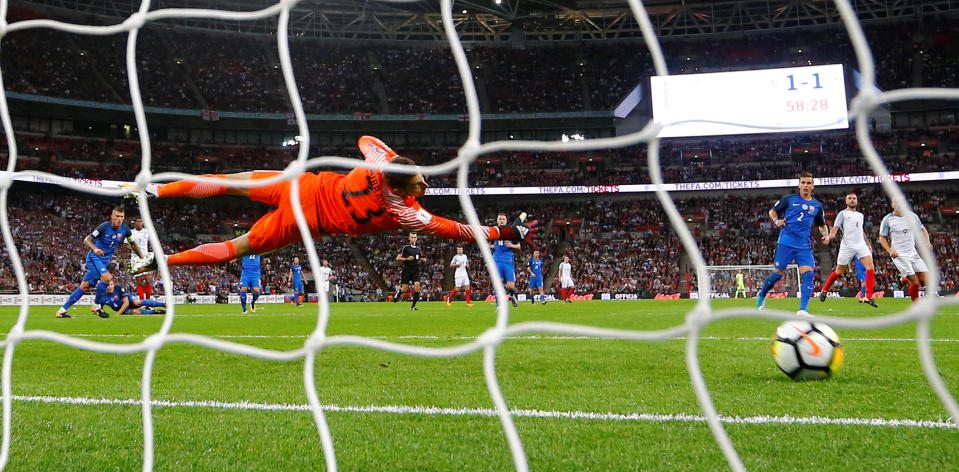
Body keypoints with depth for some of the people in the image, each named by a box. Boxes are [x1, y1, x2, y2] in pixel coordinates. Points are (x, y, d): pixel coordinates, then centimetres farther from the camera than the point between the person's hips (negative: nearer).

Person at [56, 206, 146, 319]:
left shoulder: (125, 229, 0)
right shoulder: (105, 227, -14)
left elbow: (133, 245, 15)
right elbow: (87, 239, -10)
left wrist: (143, 258, 11)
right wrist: (95, 248, -28)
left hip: (105, 260, 6)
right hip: (94, 258, -6)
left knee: (85, 286, 4)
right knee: (107, 278, -28)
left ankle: (62, 310, 10)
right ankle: (96, 305, -10)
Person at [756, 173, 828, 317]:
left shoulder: (817, 205, 15)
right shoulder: (789, 199, 6)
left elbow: (822, 224, 27)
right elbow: (772, 211, 16)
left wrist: (826, 234, 7)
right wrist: (776, 220, -5)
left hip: (804, 246, 3)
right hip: (786, 242, -3)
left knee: (808, 274, -14)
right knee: (778, 273, -3)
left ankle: (802, 310, -18)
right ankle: (761, 295, 24)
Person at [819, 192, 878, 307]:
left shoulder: (861, 215, 24)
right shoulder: (843, 213, 6)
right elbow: (836, 226, -8)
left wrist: (868, 245, 28)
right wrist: (832, 234, -28)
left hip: (861, 245, 4)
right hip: (847, 245, -4)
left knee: (870, 267, -16)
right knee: (839, 272, 2)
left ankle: (869, 297, -16)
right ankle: (824, 291, 24)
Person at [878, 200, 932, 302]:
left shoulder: (912, 216, 5)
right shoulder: (887, 220, -5)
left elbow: (922, 229, 18)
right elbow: (882, 238, 0)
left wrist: (927, 242, 0)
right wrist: (890, 251, -14)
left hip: (913, 253, 5)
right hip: (899, 255, -5)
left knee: (925, 280, -5)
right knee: (915, 283, -13)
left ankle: (907, 280, 22)